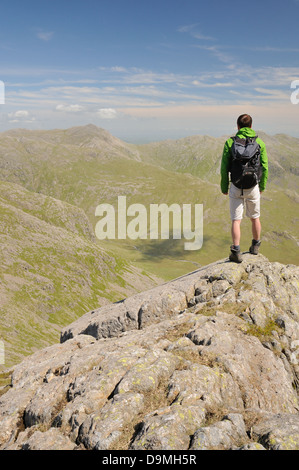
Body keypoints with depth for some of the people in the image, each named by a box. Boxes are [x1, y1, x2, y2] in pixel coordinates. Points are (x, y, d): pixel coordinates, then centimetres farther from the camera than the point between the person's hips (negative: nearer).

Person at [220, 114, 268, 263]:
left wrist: (224, 187, 5)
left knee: (236, 220, 2)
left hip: (236, 187, -2)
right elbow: (264, 167, 3)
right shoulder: (260, 143, 0)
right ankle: (255, 246, 35)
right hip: (253, 187, 2)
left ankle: (236, 251, -7)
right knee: (255, 217, 19)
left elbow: (224, 167, -5)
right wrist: (262, 186, 16)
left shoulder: (230, 142, -5)